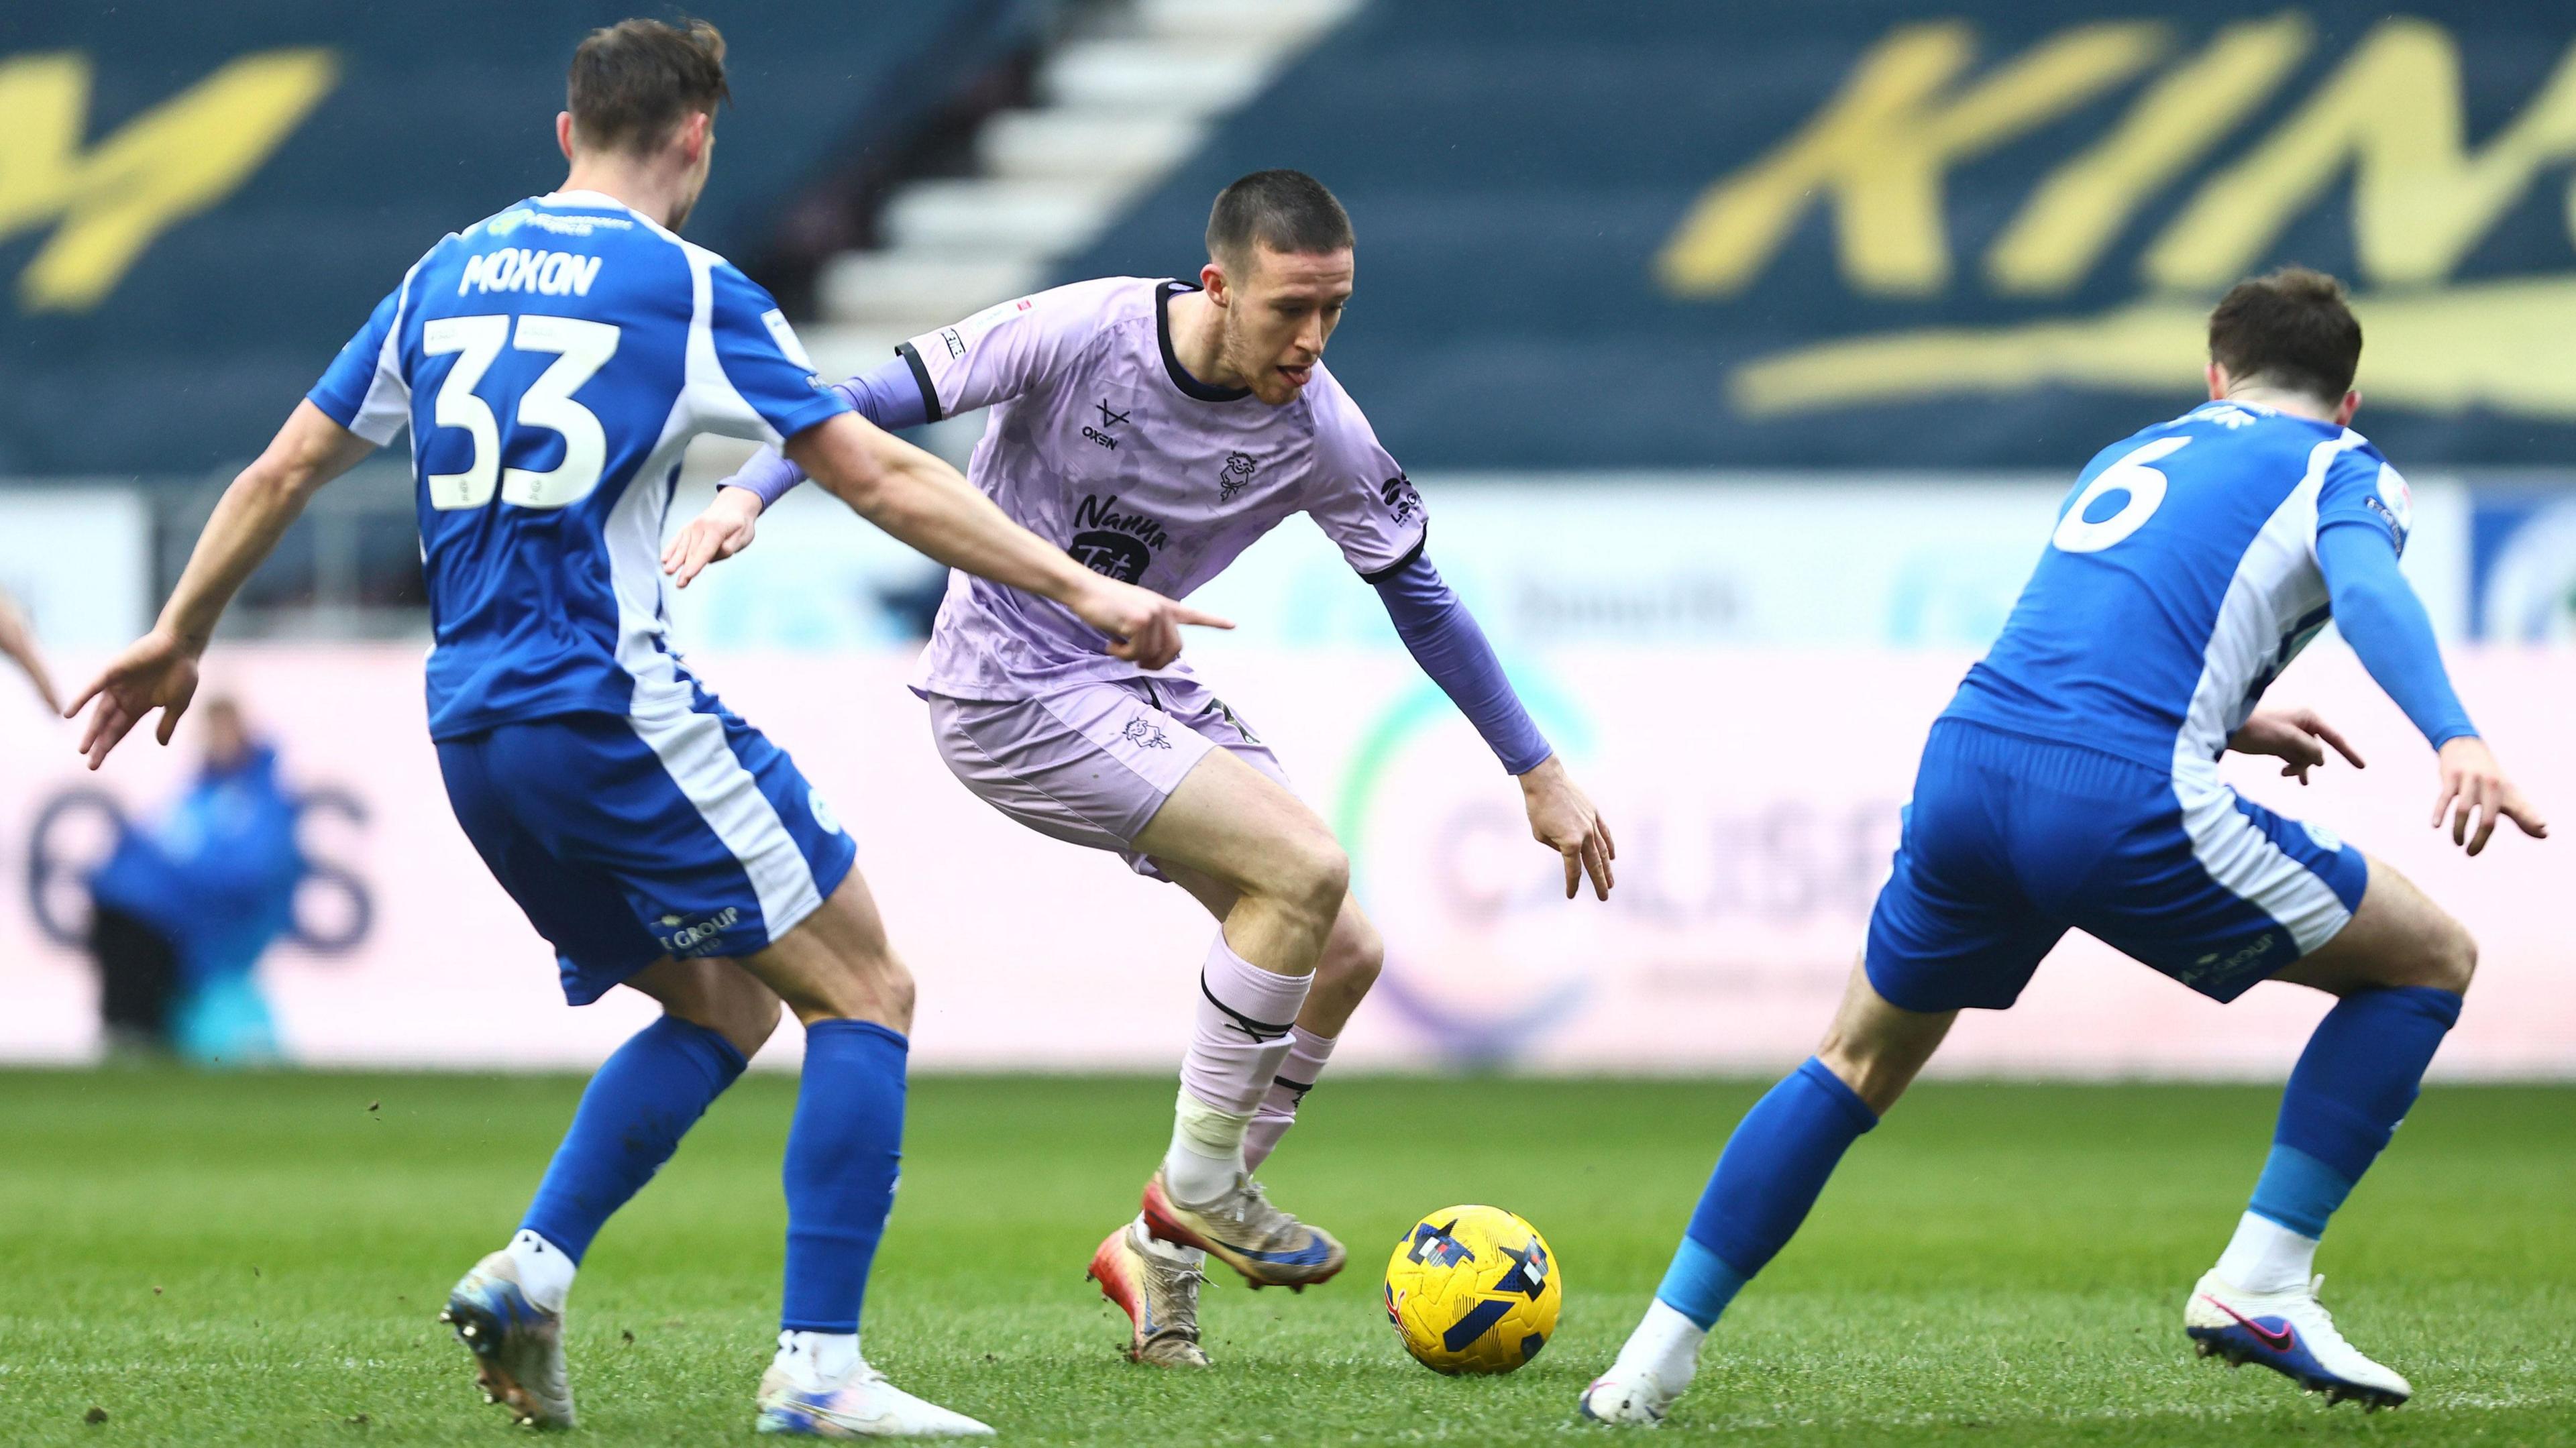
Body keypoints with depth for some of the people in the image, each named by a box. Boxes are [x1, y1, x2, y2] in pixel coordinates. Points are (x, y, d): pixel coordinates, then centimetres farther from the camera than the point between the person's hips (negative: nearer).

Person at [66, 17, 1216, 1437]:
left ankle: (529, 1272, 2)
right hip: (612, 710, -7)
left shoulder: (447, 277, 14)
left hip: (470, 729, 7)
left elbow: (283, 470, 18)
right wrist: (1083, 591, -4)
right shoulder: (686, 290, -4)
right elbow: (880, 479, -7)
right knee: (863, 992, -1)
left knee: (722, 1007, 20)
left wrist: (179, 639, 30)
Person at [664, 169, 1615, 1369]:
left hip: (1141, 688, 7)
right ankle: (1197, 1190, -6)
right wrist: (748, 495, -29)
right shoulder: (1081, 334, -21)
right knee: (1305, 867, -22)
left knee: (1345, 958, 0)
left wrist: (1539, 774, 7)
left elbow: (1418, 596, 4)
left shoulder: (1315, 430, -8)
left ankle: (1161, 1250, 13)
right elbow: (878, 402, -14)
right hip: (1011, 695, -7)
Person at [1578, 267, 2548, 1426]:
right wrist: (2454, 740, -27)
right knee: (2429, 960, 13)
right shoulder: (2341, 470, 13)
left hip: (1967, 761, 6)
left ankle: (1657, 1353, 22)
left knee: (1857, 1064, 27)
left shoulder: (2131, 456, 32)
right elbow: (2367, 592, -11)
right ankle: (2259, 1284, 6)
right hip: (2126, 806, -6)